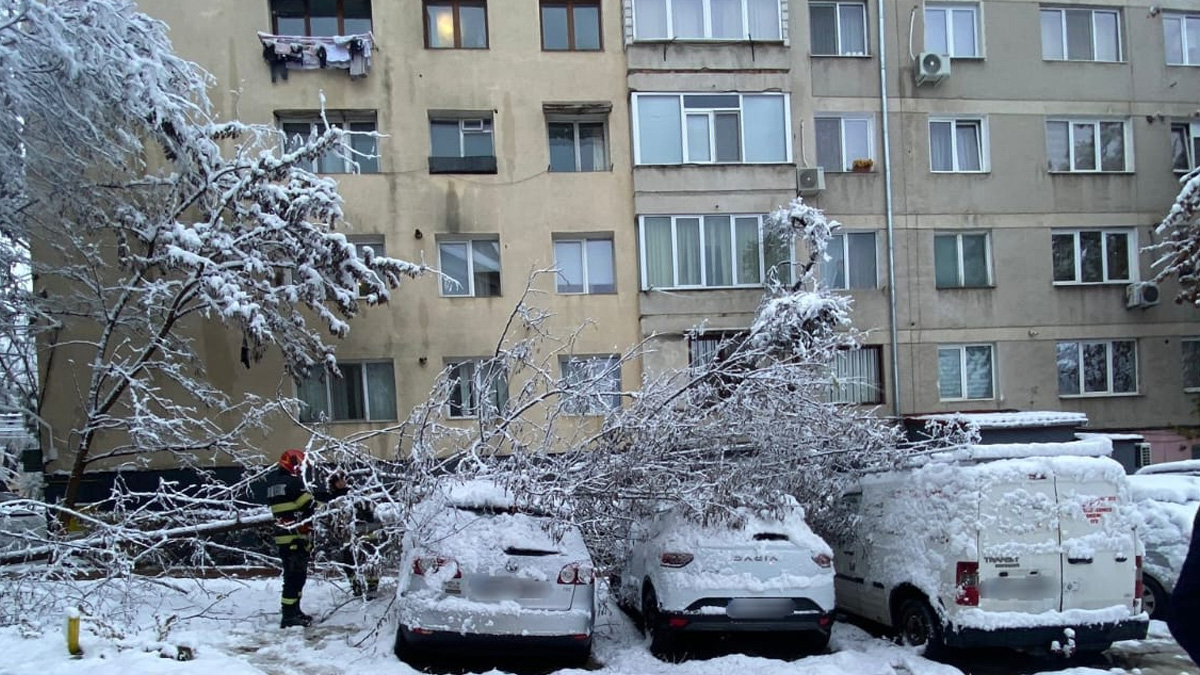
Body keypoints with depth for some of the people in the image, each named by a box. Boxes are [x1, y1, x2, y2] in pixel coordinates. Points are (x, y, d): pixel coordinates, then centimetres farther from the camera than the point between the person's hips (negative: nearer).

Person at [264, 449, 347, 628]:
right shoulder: (293, 482, -13)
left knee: (293, 574, 18)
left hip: (283, 536, 9)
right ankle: (289, 615, -8)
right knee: (296, 574, -7)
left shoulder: (273, 481, 14)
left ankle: (293, 611, 26)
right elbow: (311, 505, -12)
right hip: (296, 536, -9)